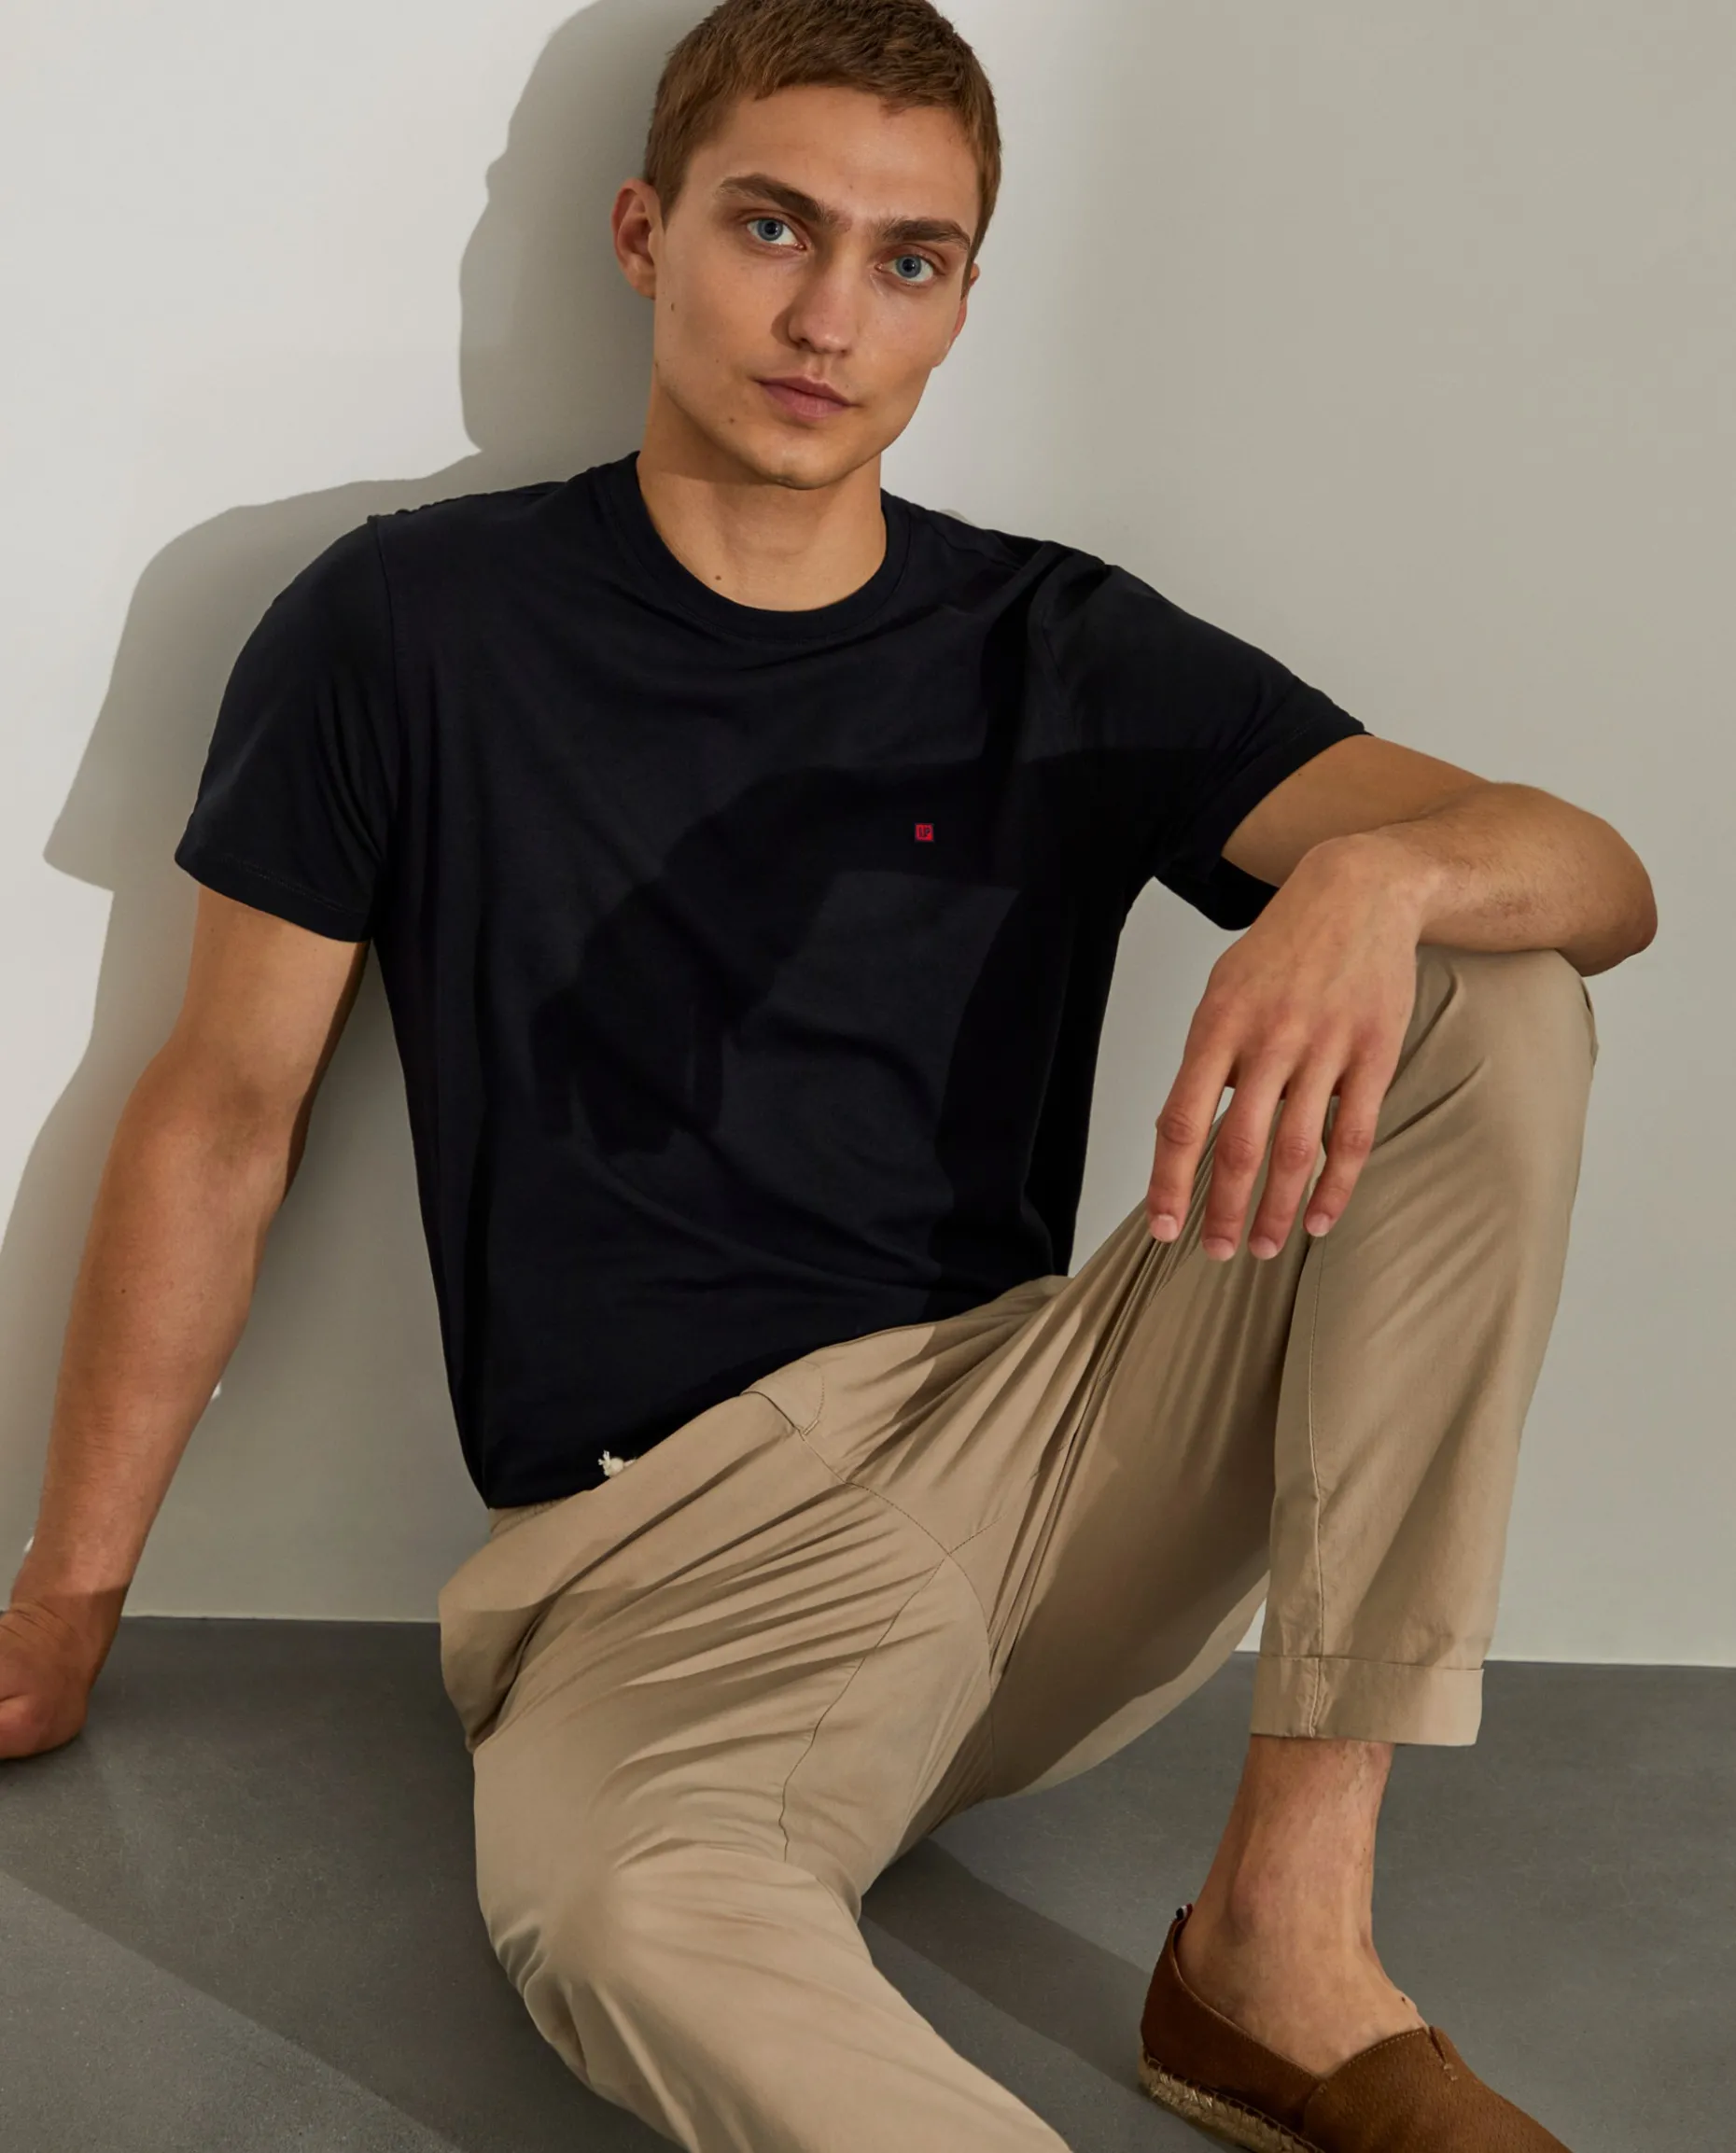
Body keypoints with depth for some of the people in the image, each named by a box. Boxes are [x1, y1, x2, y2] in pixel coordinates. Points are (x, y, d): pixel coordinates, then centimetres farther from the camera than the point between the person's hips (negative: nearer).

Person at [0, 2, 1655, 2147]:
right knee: (619, 1918, -39)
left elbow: (1604, 881, -1)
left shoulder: (1063, 656, 7)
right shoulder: (409, 627, 3)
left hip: (1038, 1454, 5)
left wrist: (1380, 868, -25)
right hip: (665, 1535, -4)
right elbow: (221, 1114, 8)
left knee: (1492, 1000, -15)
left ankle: (1289, 1938, -18)